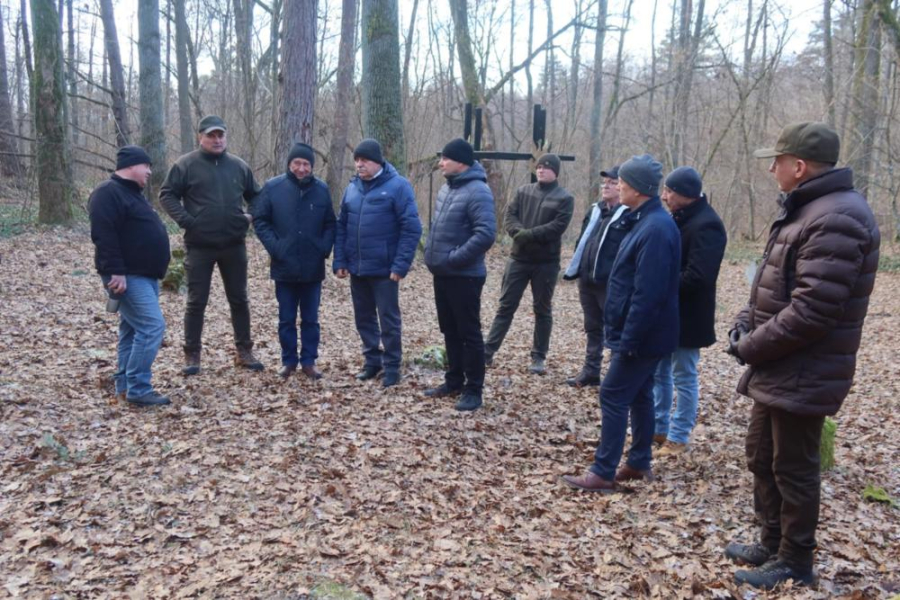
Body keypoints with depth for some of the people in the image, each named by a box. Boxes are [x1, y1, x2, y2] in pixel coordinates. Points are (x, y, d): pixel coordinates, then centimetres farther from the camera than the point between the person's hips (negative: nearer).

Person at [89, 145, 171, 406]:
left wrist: (153, 273, 25)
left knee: (133, 329, 13)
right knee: (151, 327, -15)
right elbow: (103, 236, -22)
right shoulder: (108, 193, -14)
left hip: (143, 275, 11)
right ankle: (138, 389, -11)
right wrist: (116, 271, -26)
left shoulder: (130, 192, 19)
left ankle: (125, 386, 21)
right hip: (128, 277, -11)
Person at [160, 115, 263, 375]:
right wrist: (185, 220, -14)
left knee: (239, 299, 9)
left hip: (233, 246, 3)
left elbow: (255, 196, 19)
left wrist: (252, 217, 1)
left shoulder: (239, 166, 8)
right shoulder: (186, 165, -3)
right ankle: (192, 354, 14)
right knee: (196, 302, 3)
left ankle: (244, 351, 21)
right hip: (199, 246, -3)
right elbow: (167, 195, -2)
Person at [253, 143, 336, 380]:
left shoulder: (322, 189, 1)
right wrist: (274, 247, -11)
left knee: (310, 319, 9)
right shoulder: (273, 187, -4)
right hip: (284, 267, -1)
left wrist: (325, 247, -7)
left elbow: (330, 224, 7)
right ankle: (288, 360, 22)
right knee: (286, 319, 10)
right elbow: (260, 220, -1)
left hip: (313, 269, 1)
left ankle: (309, 361, 19)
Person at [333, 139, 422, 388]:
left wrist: (400, 265, -18)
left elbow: (411, 228, -13)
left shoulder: (397, 186, -9)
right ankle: (372, 361, 29)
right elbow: (341, 226, 12)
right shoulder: (352, 187, 9)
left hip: (385, 268, -6)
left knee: (388, 319, 4)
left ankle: (392, 366, 16)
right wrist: (340, 261, 3)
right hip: (357, 268, 6)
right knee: (364, 317, 14)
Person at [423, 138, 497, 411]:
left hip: (464, 276, -9)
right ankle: (454, 381, 29)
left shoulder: (478, 192, -17)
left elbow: (485, 234, -27)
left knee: (469, 333, 0)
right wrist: (432, 252, 11)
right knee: (450, 331, 17)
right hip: (442, 274, 9)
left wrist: (454, 258, -23)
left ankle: (474, 390, 10)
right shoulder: (447, 187, 12)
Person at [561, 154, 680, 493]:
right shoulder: (646, 221, 11)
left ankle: (603, 474, 3)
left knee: (613, 396, -5)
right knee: (639, 395, 16)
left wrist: (627, 340, -23)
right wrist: (625, 335, 18)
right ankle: (639, 464, 27)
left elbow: (648, 294, -26)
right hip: (644, 333, 10)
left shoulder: (655, 229, -22)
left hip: (642, 335, -10)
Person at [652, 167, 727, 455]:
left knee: (684, 377, 3)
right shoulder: (680, 218, 10)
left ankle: (678, 438, 15)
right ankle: (658, 428, 29)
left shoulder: (706, 225, -20)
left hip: (686, 316, -9)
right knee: (659, 373, 16)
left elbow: (697, 277, -27)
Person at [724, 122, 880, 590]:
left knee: (792, 470, 5)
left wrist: (751, 347, -17)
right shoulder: (805, 210, 12)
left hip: (802, 376, -10)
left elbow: (812, 311, -27)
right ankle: (773, 544, 37)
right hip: (780, 370, 10)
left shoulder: (836, 219, -22)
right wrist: (746, 322, 3)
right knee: (762, 458, 20)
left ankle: (795, 562, 23)